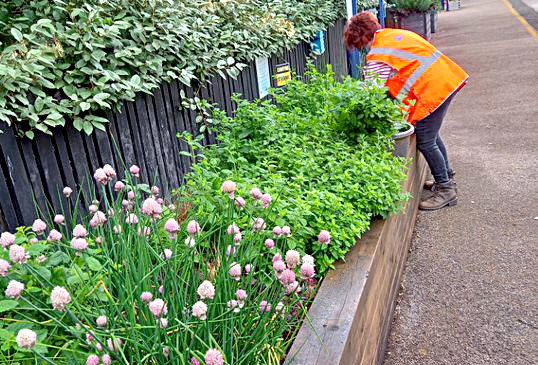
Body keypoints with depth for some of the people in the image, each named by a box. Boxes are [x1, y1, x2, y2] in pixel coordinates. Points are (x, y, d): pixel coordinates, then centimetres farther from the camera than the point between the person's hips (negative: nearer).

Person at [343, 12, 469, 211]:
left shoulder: (377, 58, -14)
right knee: (431, 134, 22)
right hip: (448, 78, 10)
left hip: (433, 88, -10)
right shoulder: (392, 34, 14)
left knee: (424, 142, -1)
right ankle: (447, 178, 38)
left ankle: (446, 190, 10)